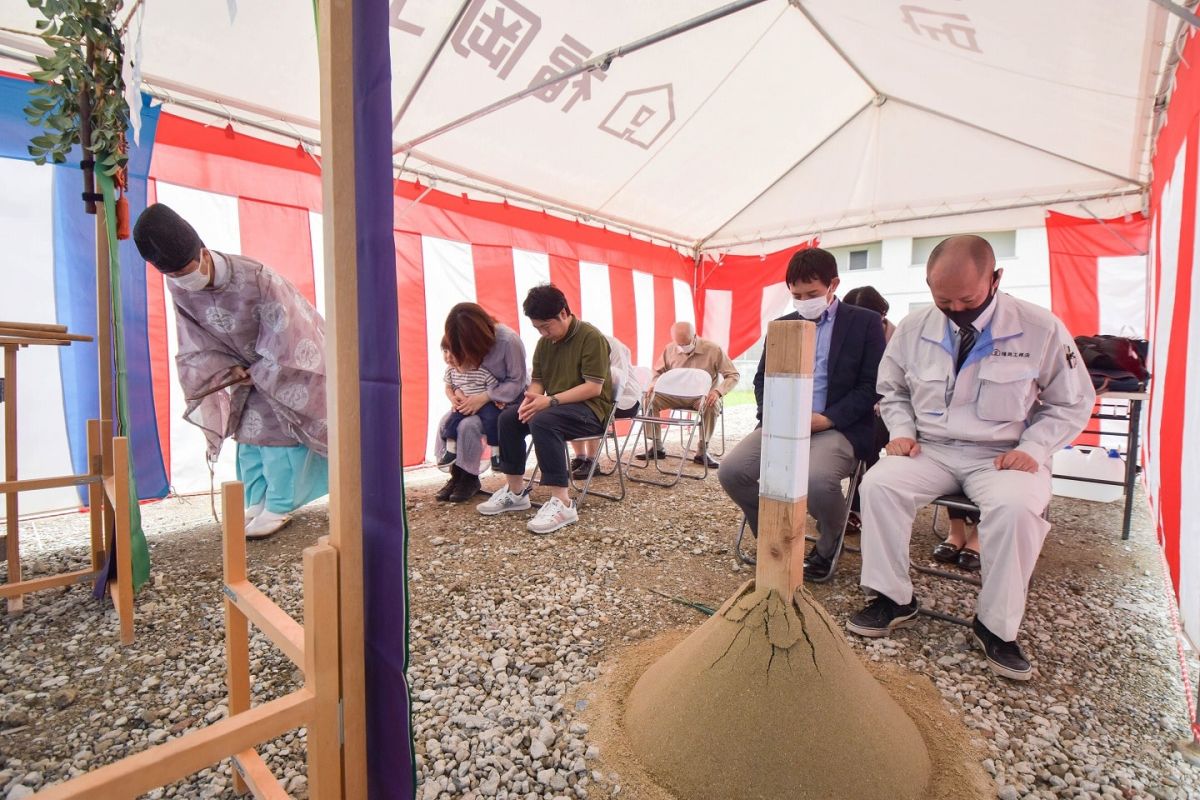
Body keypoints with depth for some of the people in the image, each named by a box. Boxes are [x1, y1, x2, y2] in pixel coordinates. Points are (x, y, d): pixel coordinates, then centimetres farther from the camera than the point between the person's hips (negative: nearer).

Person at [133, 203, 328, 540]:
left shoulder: (256, 278, -32)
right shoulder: (179, 289, -12)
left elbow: (284, 341, -26)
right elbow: (198, 347, -5)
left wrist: (253, 374, -15)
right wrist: (231, 372, -20)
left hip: (287, 362, -6)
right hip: (251, 368, 6)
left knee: (277, 430, -8)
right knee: (248, 430, 7)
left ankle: (279, 506, 3)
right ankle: (257, 503, 18)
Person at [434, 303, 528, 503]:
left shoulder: (508, 340, -23)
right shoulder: (470, 341, -6)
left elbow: (516, 382, -20)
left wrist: (484, 398, -26)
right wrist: (457, 397, -15)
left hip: (509, 399, -6)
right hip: (477, 398, 6)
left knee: (469, 424, -27)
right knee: (446, 422, -15)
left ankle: (470, 479, -6)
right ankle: (457, 475, -2)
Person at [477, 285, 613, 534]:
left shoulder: (591, 337, -15)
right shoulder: (544, 342, 8)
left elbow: (593, 387, -21)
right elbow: (537, 380, 11)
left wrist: (550, 400, -27)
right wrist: (532, 398, -14)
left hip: (592, 409, -8)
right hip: (556, 406, 8)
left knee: (543, 421, -34)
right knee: (508, 417, -9)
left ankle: (562, 503, -31)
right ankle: (515, 492, 0)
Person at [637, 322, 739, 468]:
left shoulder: (713, 350, -11)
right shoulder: (670, 349, -1)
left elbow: (734, 375, -8)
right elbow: (658, 372, 14)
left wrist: (718, 391, -27)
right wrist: (653, 385, -10)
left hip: (702, 396, -3)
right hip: (677, 395, 3)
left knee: (712, 406, -38)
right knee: (651, 399, -20)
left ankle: (702, 452, -22)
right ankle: (656, 447, -8)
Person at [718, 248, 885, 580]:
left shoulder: (866, 322, 5)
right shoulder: (781, 326, 18)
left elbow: (872, 385, -2)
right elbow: (762, 378, 17)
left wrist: (827, 418, -15)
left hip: (838, 428, -4)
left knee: (817, 481, -35)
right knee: (731, 471, -19)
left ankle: (827, 548, 1)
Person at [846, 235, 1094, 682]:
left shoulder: (1042, 329, -4)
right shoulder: (913, 329, 1)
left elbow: (1071, 403, 6)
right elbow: (892, 391, 16)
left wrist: (1031, 447, -10)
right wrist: (902, 431, -1)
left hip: (1002, 456, -2)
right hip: (930, 450, 2)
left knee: (1016, 508, -33)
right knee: (878, 485, -25)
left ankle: (996, 626, -11)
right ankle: (893, 599, -8)